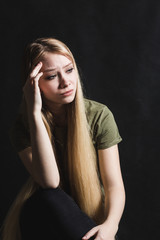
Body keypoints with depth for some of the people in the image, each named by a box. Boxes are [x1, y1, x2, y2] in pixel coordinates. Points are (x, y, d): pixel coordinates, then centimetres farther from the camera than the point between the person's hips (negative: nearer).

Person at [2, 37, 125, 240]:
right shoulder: (23, 126, -7)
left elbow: (114, 185, -9)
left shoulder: (99, 116, -7)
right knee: (46, 199, -32)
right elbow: (50, 182, -24)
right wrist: (34, 112, -28)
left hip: (94, 220, -1)